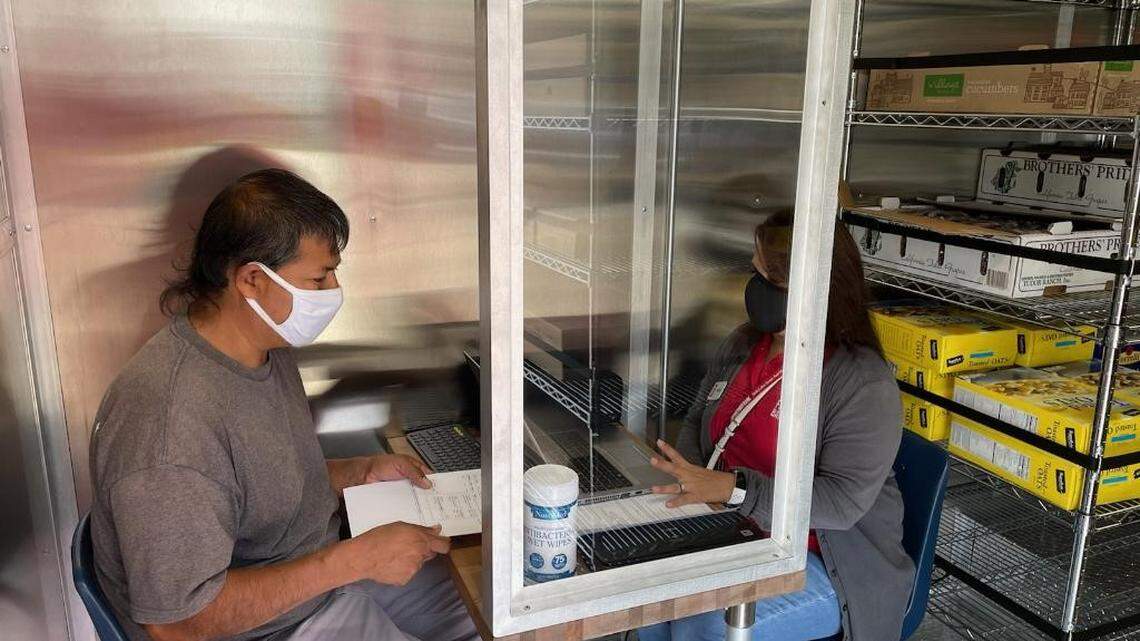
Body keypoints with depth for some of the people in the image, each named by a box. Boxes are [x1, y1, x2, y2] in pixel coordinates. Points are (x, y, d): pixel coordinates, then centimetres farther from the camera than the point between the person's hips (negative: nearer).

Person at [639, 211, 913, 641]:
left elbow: (844, 501, -23)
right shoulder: (743, 344, 5)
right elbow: (698, 422, 15)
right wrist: (686, 476, -8)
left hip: (825, 563, -6)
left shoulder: (865, 384, -17)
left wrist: (732, 487, -32)